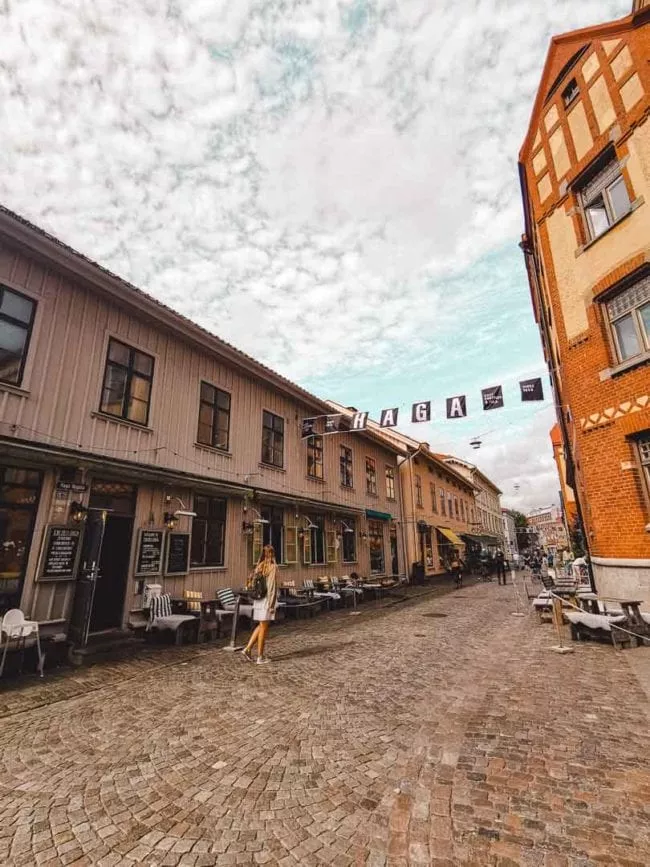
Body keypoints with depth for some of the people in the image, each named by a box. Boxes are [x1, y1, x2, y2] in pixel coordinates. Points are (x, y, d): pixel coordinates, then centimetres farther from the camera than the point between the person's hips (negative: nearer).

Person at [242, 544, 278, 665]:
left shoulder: (259, 566, 5)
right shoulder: (273, 567, -13)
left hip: (258, 600, 6)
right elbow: (272, 587, -17)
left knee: (261, 626, 21)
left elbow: (251, 582, 6)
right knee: (264, 628, 5)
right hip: (267, 600, -6)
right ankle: (260, 657, 14)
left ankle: (247, 649, 16)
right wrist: (272, 605, -14)